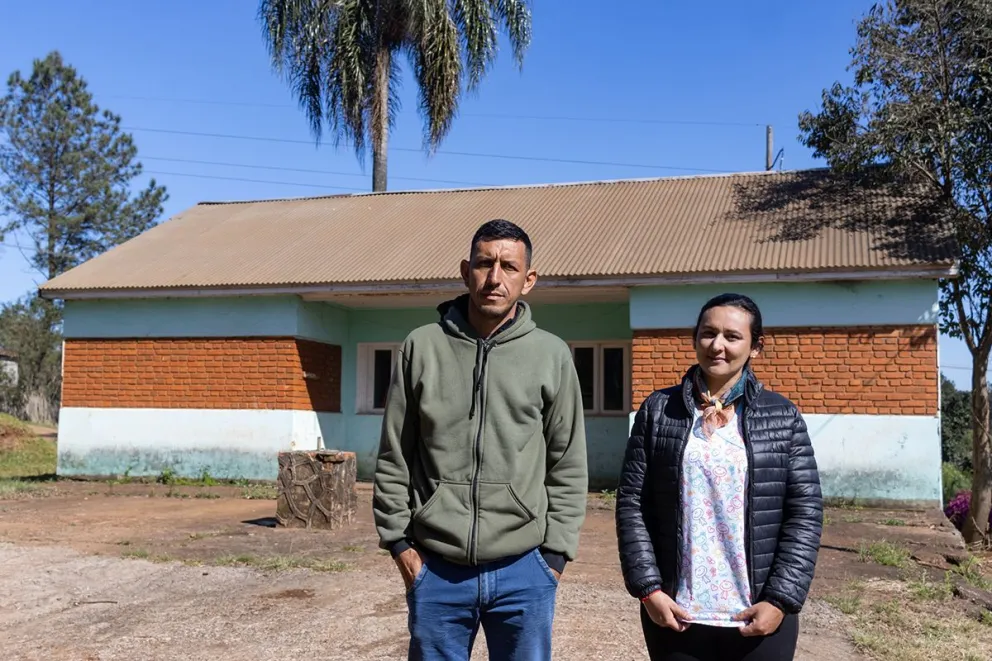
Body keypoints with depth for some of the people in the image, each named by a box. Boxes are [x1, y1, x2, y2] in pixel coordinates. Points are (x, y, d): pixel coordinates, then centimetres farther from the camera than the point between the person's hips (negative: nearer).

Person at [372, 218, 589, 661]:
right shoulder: (422, 347, 1)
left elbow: (568, 466, 4)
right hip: (436, 569, 0)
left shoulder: (552, 355, 0)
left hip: (523, 572, 0)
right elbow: (393, 458, 5)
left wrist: (556, 551, 0)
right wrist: (397, 539, 1)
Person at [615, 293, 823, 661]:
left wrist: (781, 600, -8)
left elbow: (805, 513, -1)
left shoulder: (783, 417, 1)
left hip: (760, 617, 0)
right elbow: (631, 504, -1)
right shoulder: (658, 411, 1)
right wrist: (648, 589, -8)